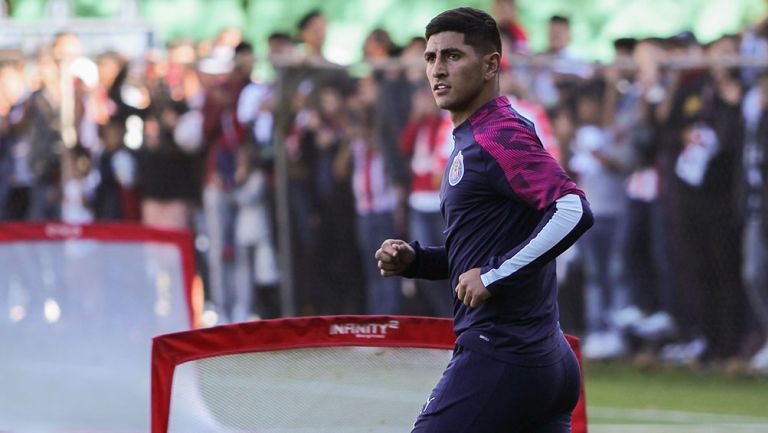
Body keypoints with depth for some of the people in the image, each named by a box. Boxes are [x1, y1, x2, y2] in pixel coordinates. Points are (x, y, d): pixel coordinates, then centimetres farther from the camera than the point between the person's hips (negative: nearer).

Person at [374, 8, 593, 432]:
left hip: (499, 360, -10)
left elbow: (573, 210, -25)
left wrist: (493, 275, -22)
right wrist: (415, 259, 11)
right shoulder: (468, 141, 19)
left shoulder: (498, 137, -12)